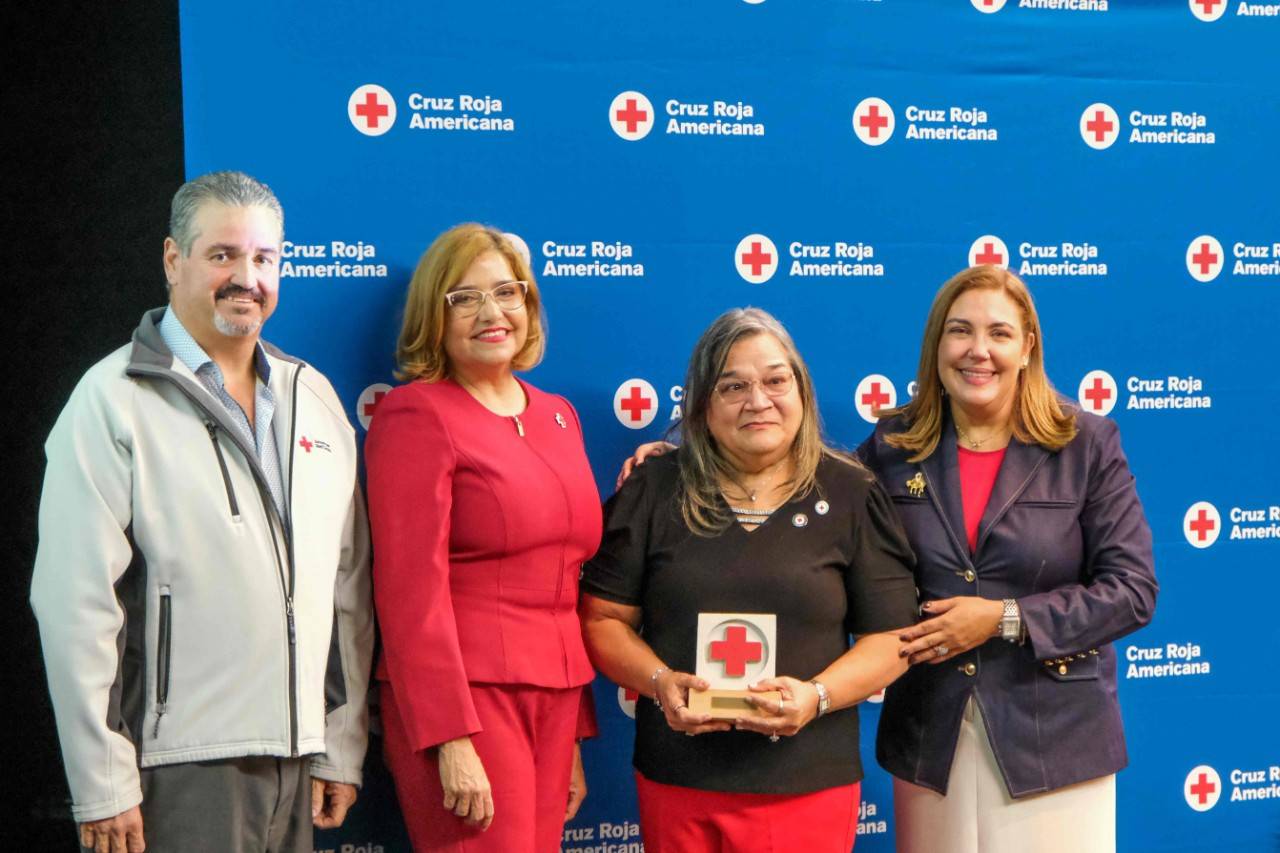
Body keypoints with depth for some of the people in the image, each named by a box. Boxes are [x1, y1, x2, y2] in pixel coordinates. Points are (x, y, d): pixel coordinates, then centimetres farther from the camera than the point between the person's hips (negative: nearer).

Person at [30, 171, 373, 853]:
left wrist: (341, 748, 10)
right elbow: (74, 603, -10)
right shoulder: (113, 400, -5)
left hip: (296, 762, 5)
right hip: (178, 768, -5)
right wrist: (102, 787, -12)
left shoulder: (313, 397, 11)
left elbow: (347, 585, 12)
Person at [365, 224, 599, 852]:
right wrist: (451, 741, -18)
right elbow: (410, 590, -13)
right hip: (464, 690, -6)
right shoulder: (417, 415, -7)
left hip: (555, 699, 7)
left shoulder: (558, 416, 14)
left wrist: (575, 735, 15)